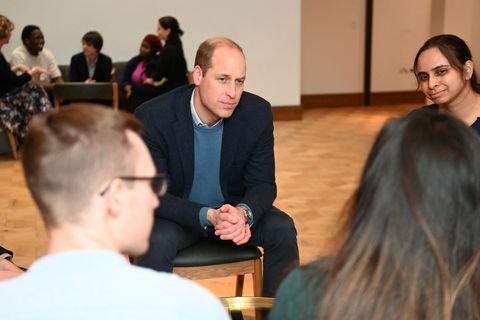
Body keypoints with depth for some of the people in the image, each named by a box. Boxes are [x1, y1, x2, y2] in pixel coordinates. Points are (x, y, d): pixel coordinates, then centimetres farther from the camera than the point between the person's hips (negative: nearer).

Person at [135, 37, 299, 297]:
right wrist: (208, 216, -36)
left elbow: (263, 184, -8)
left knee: (282, 229, -20)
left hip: (235, 210, 3)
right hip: (177, 215, -3)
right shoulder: (152, 117, -22)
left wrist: (244, 213, -32)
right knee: (158, 241, -33)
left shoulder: (257, 113, -14)